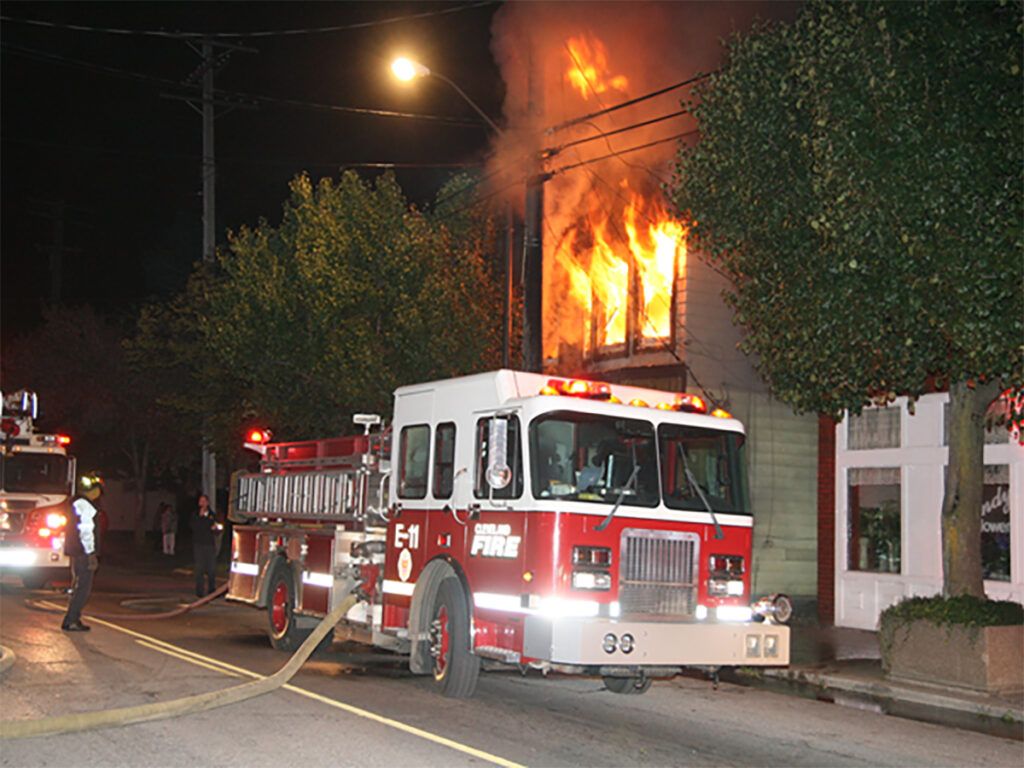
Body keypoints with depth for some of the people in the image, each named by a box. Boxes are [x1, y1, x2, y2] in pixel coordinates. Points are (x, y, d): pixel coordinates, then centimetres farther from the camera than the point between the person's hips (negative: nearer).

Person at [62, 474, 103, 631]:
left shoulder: (77, 503, 18)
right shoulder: (85, 506, -15)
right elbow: (86, 531, -19)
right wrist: (91, 554, -18)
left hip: (76, 552, 11)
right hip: (83, 553, -11)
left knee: (79, 586, 16)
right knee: (83, 587, -8)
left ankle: (72, 620, 19)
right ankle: (71, 621, -7)